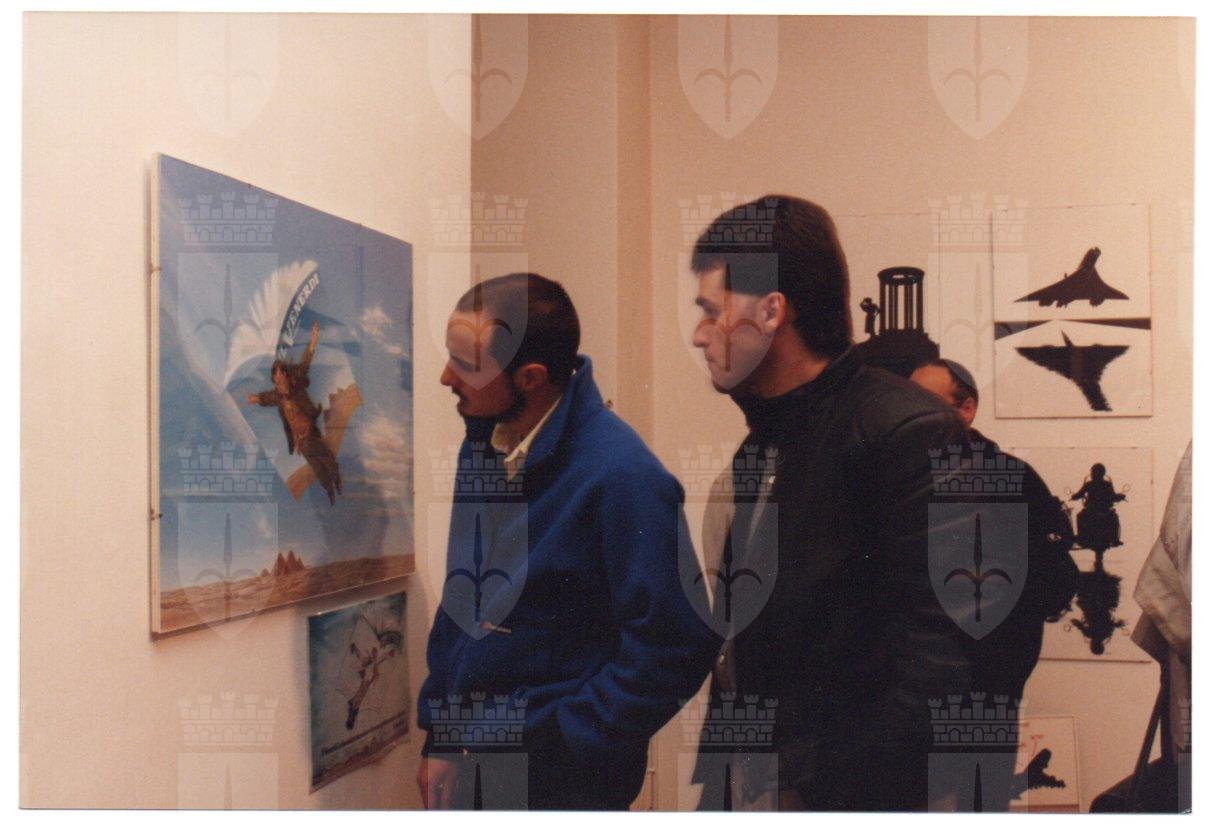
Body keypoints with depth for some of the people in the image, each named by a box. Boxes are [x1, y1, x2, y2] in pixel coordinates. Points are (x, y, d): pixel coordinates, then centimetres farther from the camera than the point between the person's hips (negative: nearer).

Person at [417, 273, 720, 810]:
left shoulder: (621, 477, -21)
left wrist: (567, 743, -16)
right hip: (470, 754, 7)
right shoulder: (482, 445, 3)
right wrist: (438, 737, 9)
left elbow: (676, 645, -20)